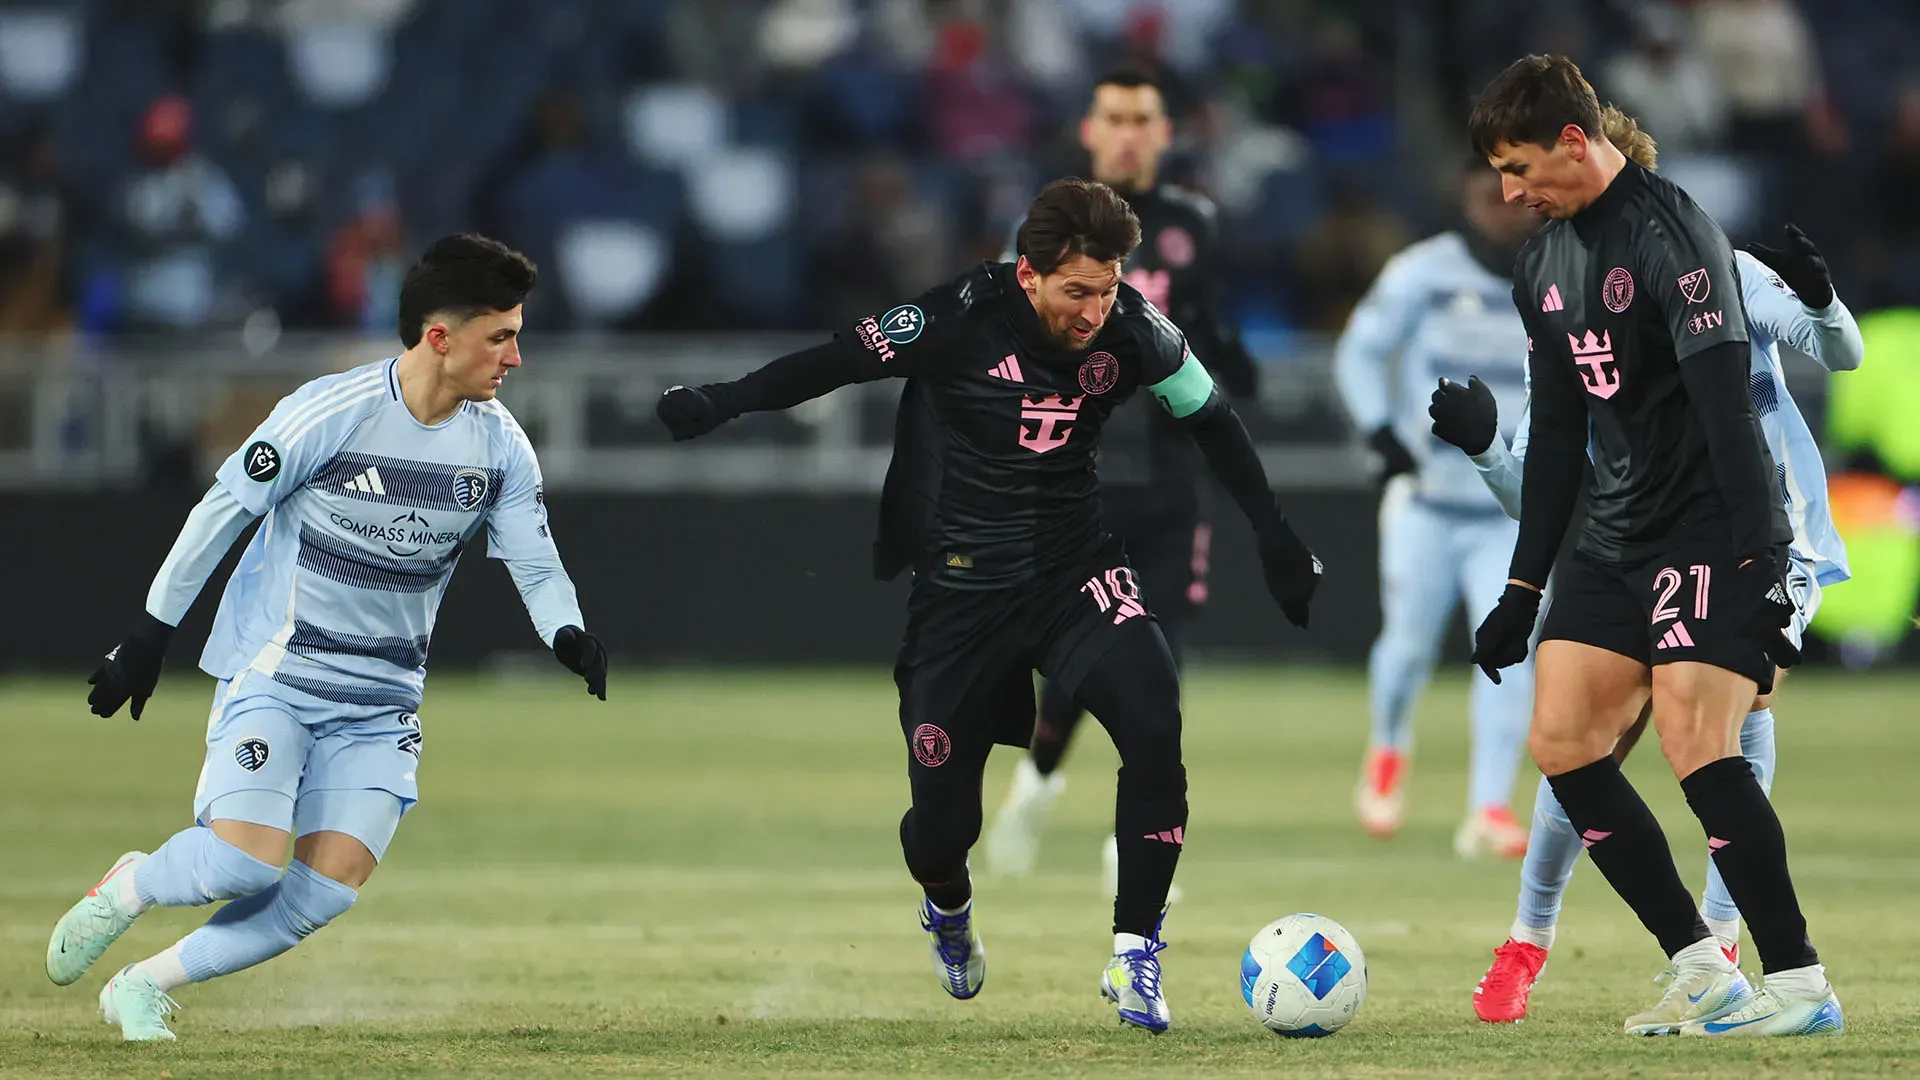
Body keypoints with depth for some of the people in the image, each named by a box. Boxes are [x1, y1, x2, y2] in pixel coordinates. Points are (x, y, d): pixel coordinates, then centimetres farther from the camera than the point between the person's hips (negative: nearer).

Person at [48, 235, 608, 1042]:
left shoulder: (499, 447, -2)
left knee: (327, 892, -11)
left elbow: (537, 567, 3)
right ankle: (127, 888, 13)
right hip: (273, 678, -5)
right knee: (243, 862, -22)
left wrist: (569, 636, -20)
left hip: (382, 703, 5)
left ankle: (146, 985, 8)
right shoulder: (329, 413, -17)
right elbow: (221, 511, -7)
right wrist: (149, 634, -3)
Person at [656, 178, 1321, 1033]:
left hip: (1075, 572, 2)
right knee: (941, 822, 1)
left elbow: (1210, 421, 7)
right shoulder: (961, 321, -19)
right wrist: (717, 406, -10)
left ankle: (1134, 957, -13)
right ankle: (948, 912, 42)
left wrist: (1277, 540, 10)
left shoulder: (1133, 331, -9)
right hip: (962, 587, -2)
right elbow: (837, 363, -8)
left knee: (1153, 723, -26)